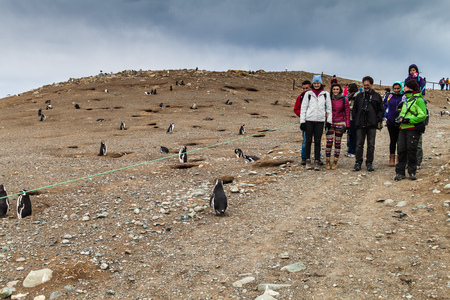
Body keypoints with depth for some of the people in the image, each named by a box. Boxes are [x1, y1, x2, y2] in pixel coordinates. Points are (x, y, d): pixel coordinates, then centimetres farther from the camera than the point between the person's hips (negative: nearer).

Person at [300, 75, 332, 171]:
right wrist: (302, 121, -1)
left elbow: (329, 108, 11)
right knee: (308, 141, 3)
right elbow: (303, 108, 5)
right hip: (309, 120, 0)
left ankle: (316, 162, 7)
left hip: (320, 121, 0)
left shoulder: (326, 94, 8)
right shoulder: (308, 94, 5)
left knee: (317, 141, 2)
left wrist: (329, 121, 5)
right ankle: (308, 160, 15)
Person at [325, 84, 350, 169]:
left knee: (337, 143, 5)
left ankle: (335, 162, 13)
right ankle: (327, 161, 5)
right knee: (329, 142, -5)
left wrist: (347, 125, -3)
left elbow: (347, 113, 2)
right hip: (330, 123, 0)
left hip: (340, 123, 0)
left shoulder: (344, 100, 0)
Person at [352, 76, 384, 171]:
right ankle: (358, 162, 10)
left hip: (372, 125, -1)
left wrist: (378, 120, -3)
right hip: (360, 124, 1)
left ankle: (369, 163, 9)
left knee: (371, 145, 3)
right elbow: (354, 110, 15)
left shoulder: (377, 96, 8)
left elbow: (381, 110, 9)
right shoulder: (359, 96, 12)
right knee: (359, 145, 2)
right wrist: (355, 120, 3)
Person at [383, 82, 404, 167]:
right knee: (392, 140, 7)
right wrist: (386, 116, 11)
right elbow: (383, 106, 20)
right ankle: (392, 159, 14)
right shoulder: (389, 96, 7)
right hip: (390, 122, 2)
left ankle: (399, 159, 11)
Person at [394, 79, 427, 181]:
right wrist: (400, 118, 6)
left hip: (413, 129, -7)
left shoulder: (418, 100, -7)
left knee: (411, 150, -2)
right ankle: (400, 172, 6)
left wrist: (408, 120, -17)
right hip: (403, 129, 7)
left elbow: (423, 116, -15)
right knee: (401, 150, 3)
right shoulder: (407, 99, 19)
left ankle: (412, 172, 10)